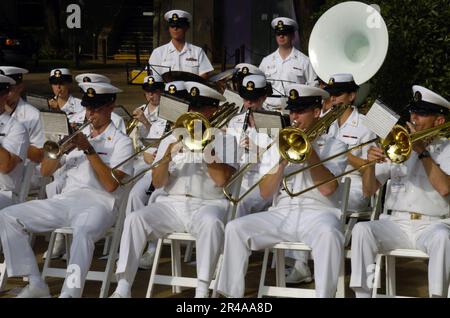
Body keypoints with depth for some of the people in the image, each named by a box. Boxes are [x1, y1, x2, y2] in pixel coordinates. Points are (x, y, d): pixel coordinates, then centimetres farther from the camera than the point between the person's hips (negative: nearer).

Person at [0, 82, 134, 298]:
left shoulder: (120, 142, 7)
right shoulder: (77, 135, 23)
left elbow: (111, 185, -9)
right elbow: (46, 171, 17)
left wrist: (89, 149, -11)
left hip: (99, 203, -6)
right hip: (66, 199, 6)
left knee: (83, 230, -42)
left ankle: (70, 293, -41)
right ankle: (36, 285, -12)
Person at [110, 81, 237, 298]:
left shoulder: (225, 140, 9)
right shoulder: (171, 140, 18)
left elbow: (222, 179, -8)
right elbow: (158, 183, 7)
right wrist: (167, 156, -10)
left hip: (207, 204, -3)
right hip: (171, 204, 3)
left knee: (211, 222, -37)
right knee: (134, 218, -23)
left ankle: (202, 290, -36)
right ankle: (122, 288, -24)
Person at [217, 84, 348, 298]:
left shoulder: (333, 146, 9)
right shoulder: (278, 147, 18)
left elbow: (328, 188, -9)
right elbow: (265, 192, 6)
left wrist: (309, 151, -8)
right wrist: (283, 161, -7)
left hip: (317, 213, -4)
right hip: (280, 214, 4)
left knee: (328, 233, -38)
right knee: (235, 228, -16)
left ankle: (325, 295, -33)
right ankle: (232, 292, -8)